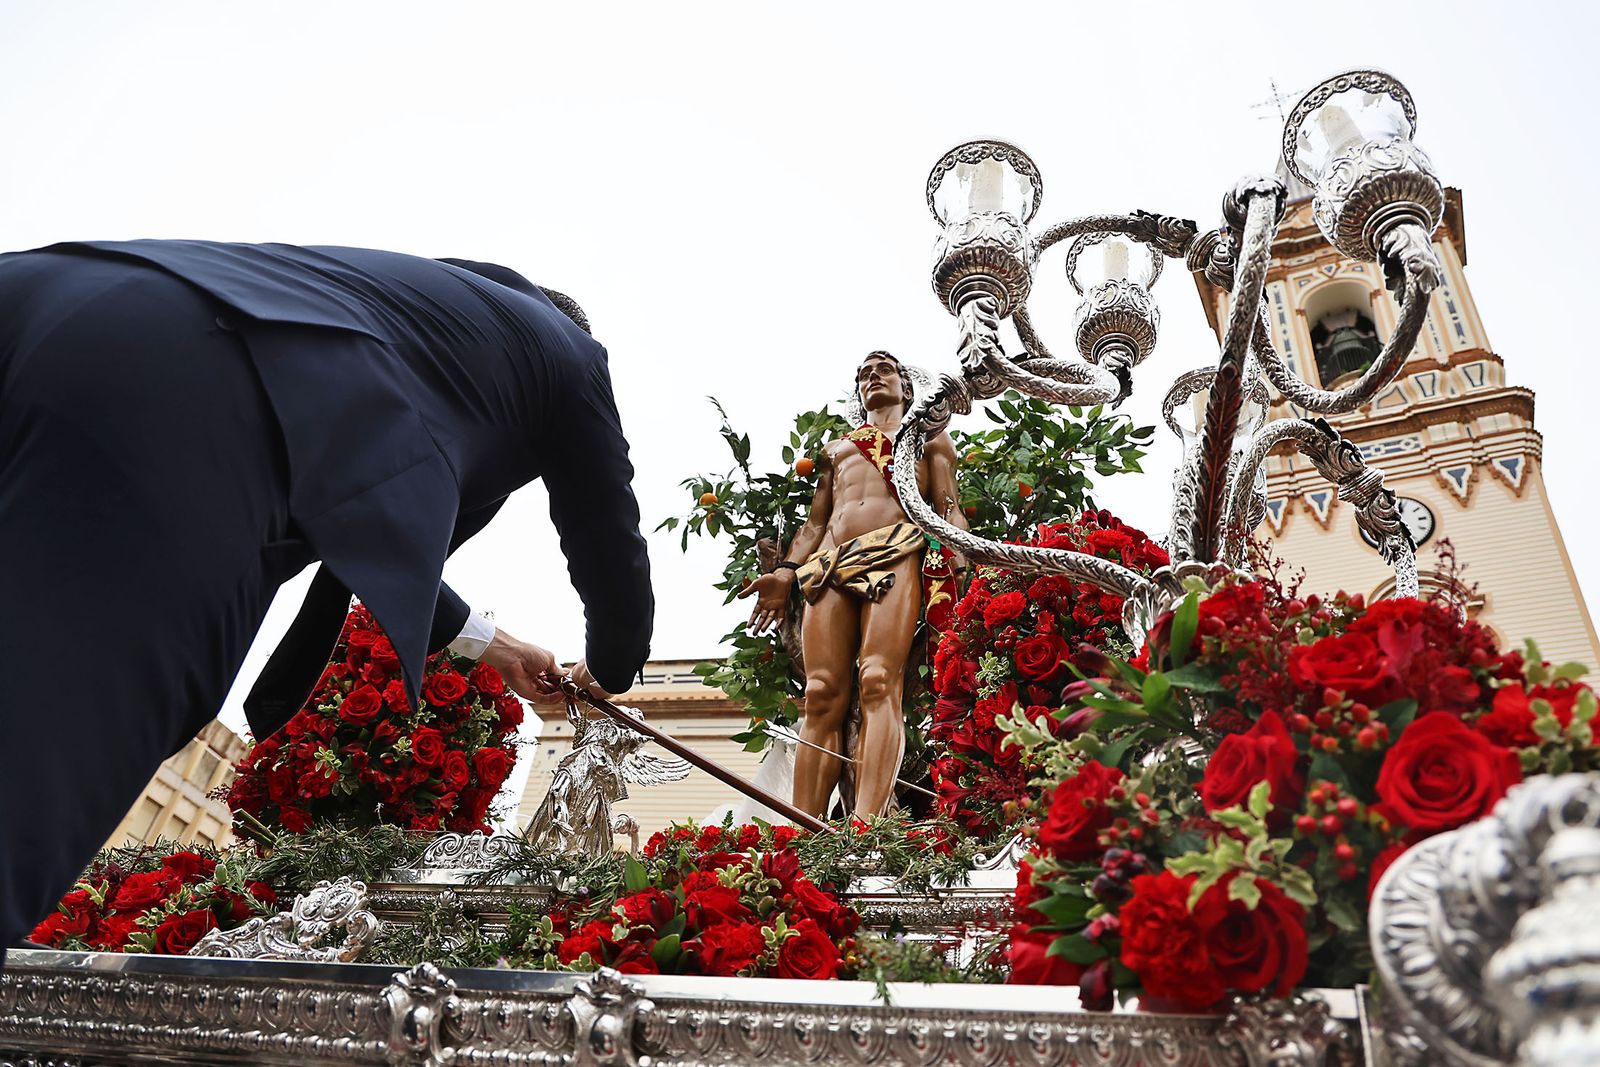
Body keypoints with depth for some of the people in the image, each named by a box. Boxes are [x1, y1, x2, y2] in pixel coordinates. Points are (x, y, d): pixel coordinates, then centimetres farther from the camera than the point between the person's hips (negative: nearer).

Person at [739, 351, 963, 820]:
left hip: (896, 552, -4)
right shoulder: (835, 449, 37)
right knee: (822, 695, -12)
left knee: (879, 683, -24)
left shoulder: (928, 436, 27)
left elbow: (949, 508, 13)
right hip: (828, 564, 4)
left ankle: (866, 828, -36)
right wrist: (785, 573, 11)